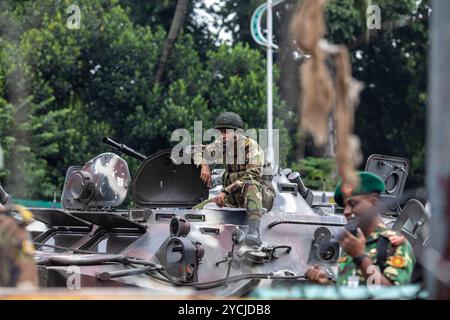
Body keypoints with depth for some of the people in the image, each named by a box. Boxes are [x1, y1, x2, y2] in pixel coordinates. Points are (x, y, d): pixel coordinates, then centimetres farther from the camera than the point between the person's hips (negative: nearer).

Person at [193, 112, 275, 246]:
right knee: (197, 210, -10)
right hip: (234, 197, 6)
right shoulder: (221, 145, 5)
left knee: (251, 185, -43)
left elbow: (253, 175, -25)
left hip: (261, 195, -6)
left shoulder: (251, 146, -13)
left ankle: (254, 231, -62)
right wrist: (204, 165, -4)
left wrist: (226, 191, -30)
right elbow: (198, 152, 20)